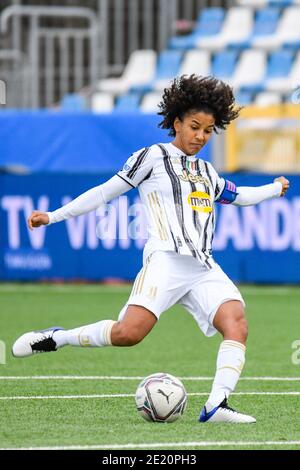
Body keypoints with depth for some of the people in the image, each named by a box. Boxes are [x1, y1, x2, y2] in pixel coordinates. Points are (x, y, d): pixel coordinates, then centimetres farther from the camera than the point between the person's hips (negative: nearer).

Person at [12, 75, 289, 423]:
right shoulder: (154, 157, 8)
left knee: (236, 324, -21)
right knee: (129, 333, -25)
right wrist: (53, 216, 7)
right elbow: (106, 191, 9)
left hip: (204, 268, 6)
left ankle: (216, 405, -29)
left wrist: (274, 189, 57)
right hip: (166, 261, -6)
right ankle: (55, 339, -4)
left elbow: (239, 195, 44)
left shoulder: (207, 173, 25)